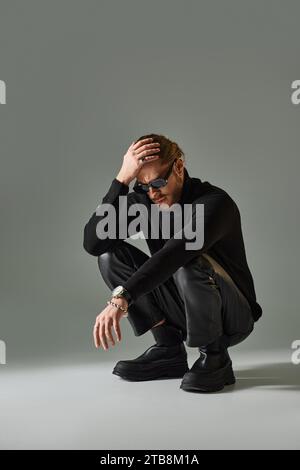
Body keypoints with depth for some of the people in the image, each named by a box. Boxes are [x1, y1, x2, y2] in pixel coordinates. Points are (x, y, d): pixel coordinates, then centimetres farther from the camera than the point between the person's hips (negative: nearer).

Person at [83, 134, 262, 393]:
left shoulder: (215, 202, -23)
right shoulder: (143, 200, -6)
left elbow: (175, 253, -41)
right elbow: (93, 243, -20)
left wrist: (120, 298, -50)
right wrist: (122, 179, -26)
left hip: (231, 317, -5)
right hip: (183, 313, 6)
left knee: (190, 262, -37)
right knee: (110, 254, -10)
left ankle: (214, 356, -13)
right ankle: (168, 349, -4)